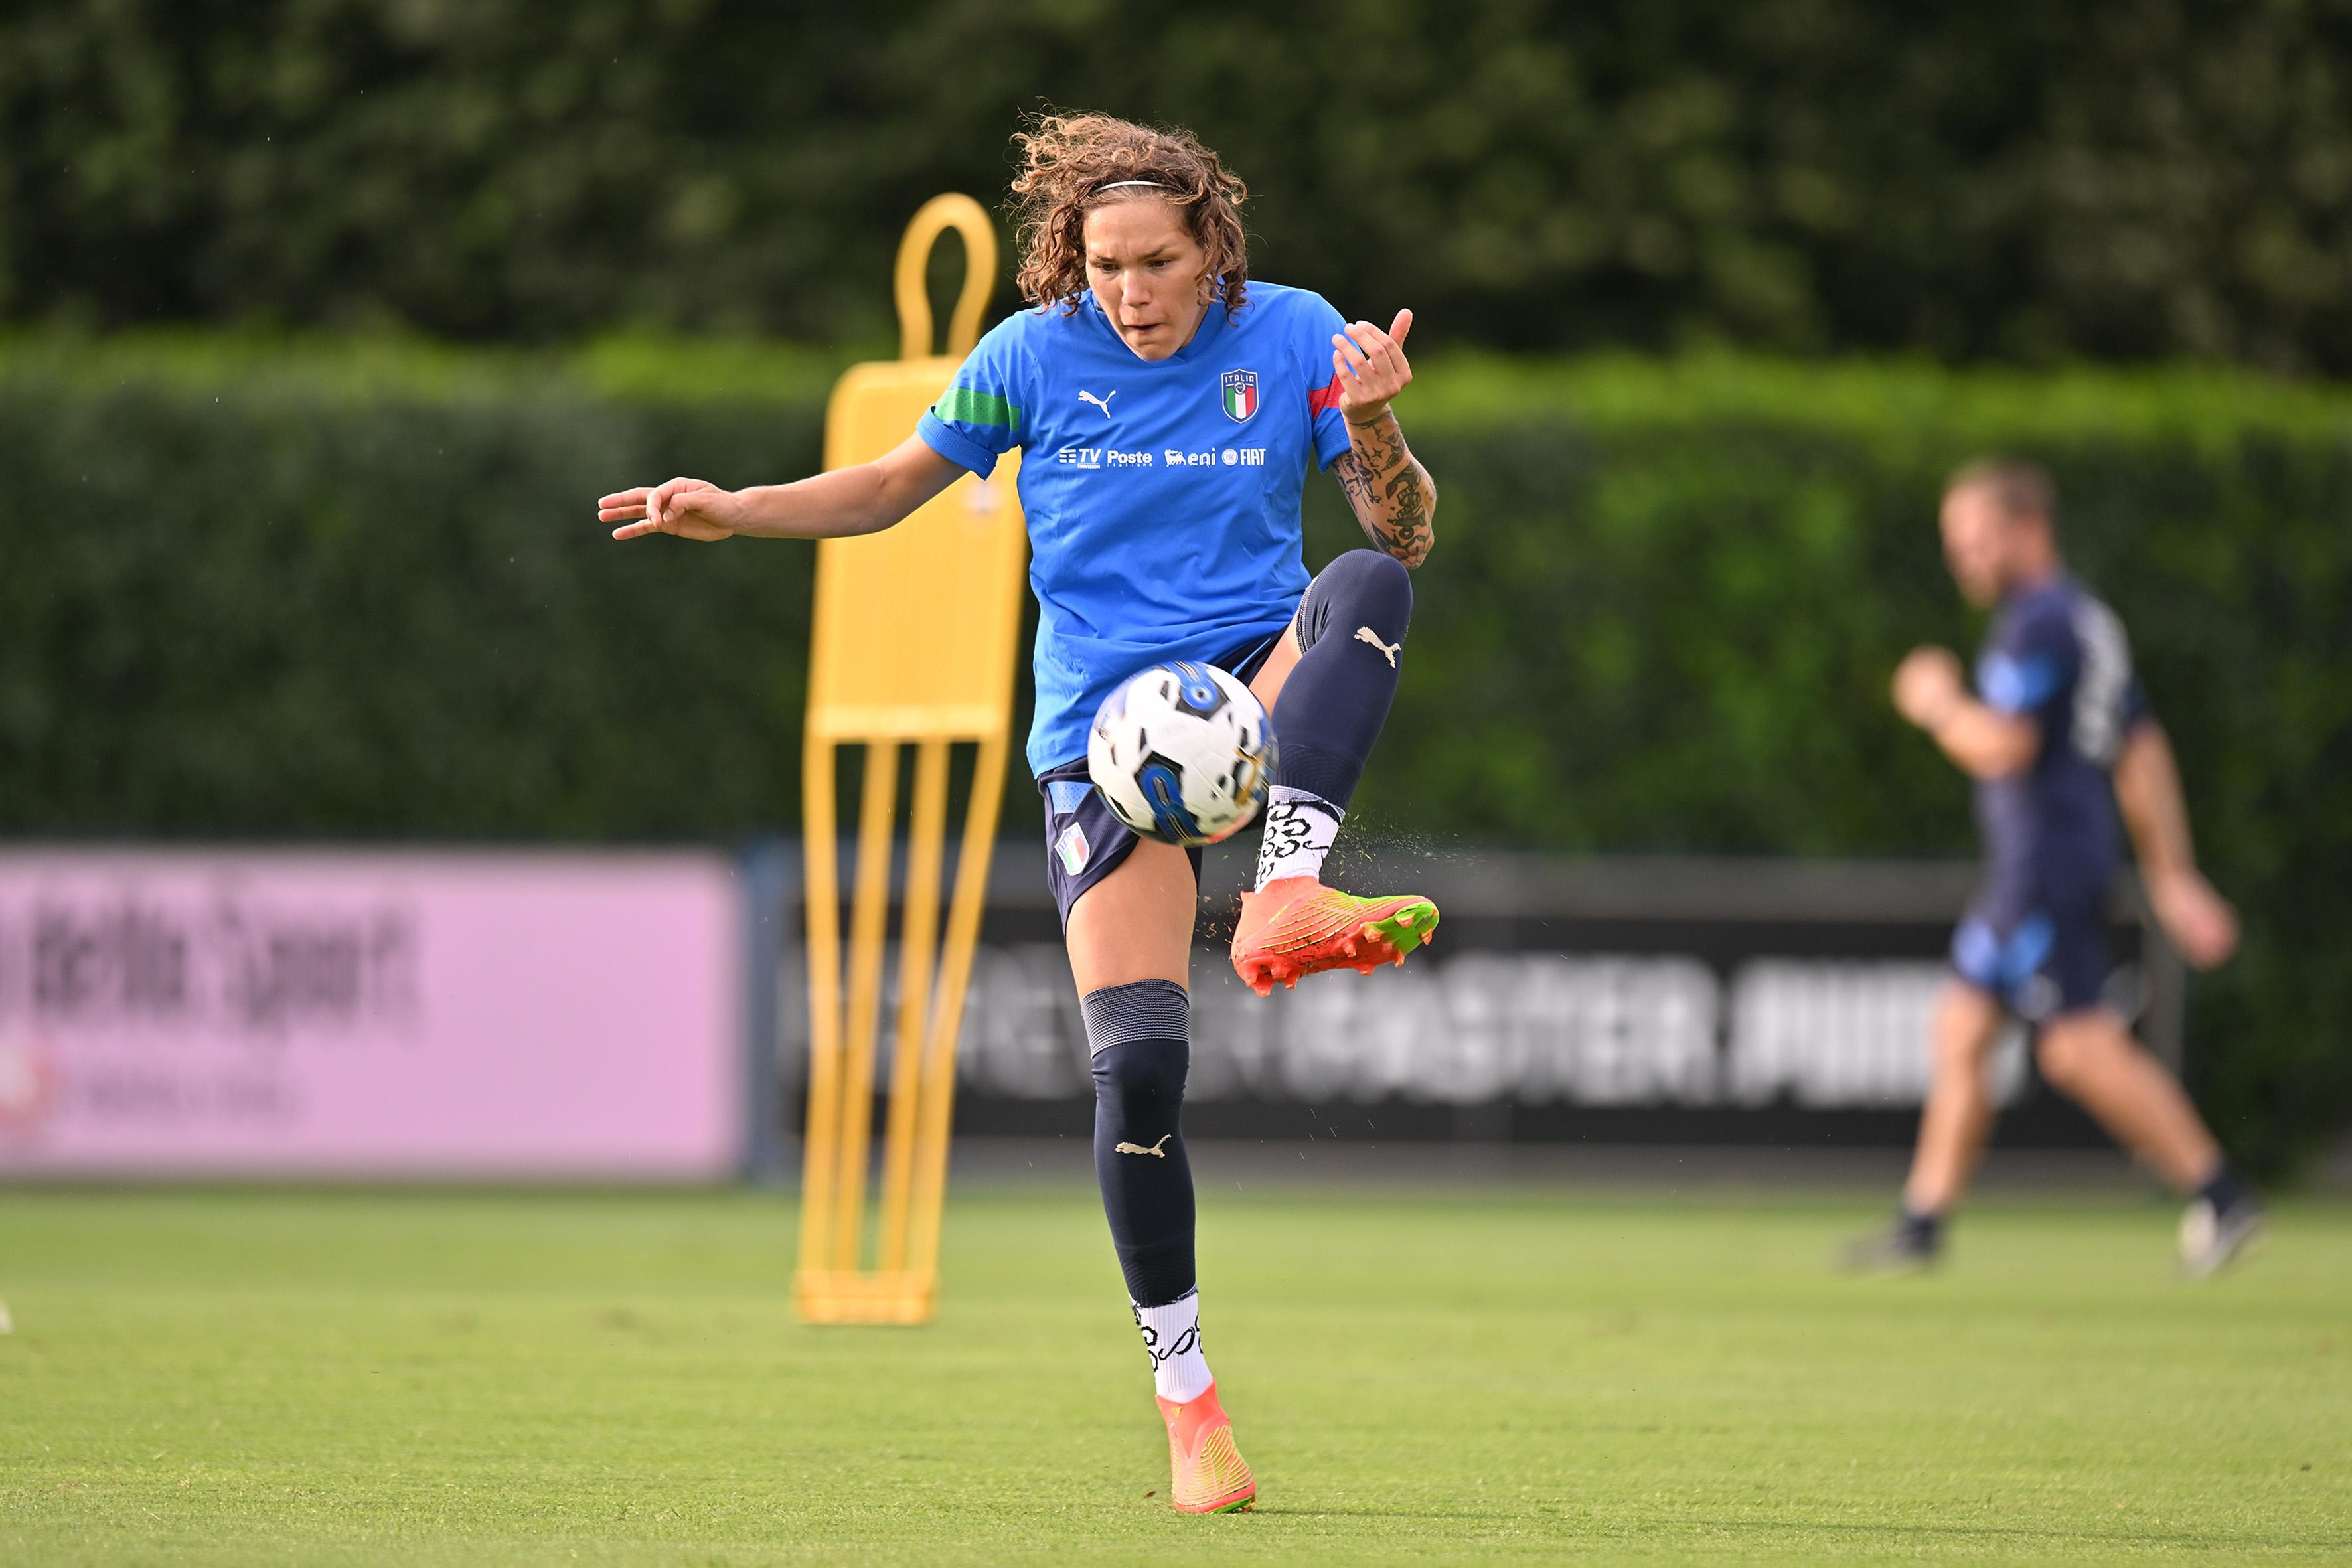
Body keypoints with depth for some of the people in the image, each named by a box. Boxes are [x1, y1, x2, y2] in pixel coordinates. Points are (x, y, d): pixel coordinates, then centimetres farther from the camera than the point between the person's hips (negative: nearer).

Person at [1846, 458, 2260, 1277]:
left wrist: (1938, 704, -4)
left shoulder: (2039, 626, -13)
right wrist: (2173, 877, 22)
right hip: (2021, 869, 10)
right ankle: (1923, 1223, 11)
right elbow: (2144, 757, 21)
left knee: (2082, 1050, -11)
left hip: (2047, 865, -10)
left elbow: (2003, 747, -23)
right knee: (1961, 1031, 10)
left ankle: (2219, 1194, -8)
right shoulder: (2090, 622, 19)